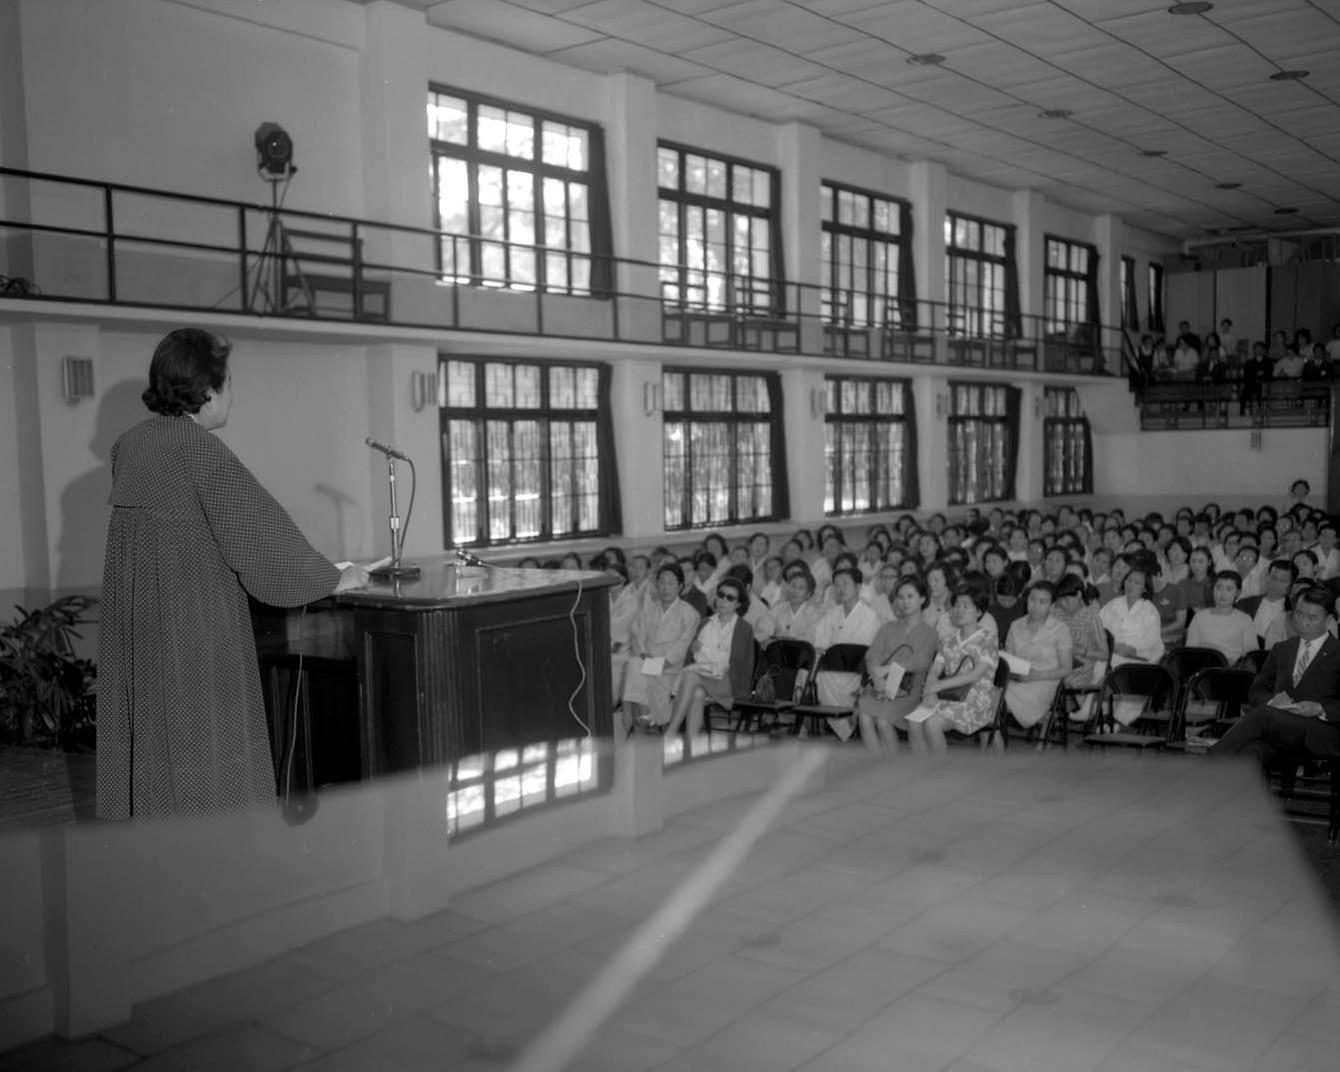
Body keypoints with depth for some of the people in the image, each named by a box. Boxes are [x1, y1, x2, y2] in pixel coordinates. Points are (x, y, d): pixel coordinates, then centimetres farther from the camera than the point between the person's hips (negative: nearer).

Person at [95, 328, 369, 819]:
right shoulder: (199, 449, -16)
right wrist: (334, 578, -2)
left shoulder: (130, 445, 8)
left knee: (142, 741, 13)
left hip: (134, 624, 8)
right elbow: (259, 531, -14)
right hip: (195, 624, -8)